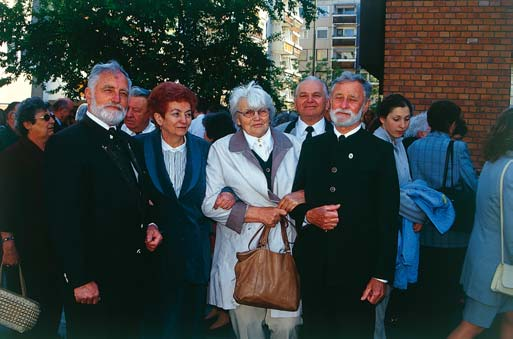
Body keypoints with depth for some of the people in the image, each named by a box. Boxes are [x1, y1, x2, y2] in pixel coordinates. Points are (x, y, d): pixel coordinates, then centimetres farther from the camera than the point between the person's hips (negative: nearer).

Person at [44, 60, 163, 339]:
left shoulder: (124, 141, 11)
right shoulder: (66, 143, -15)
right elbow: (64, 218, -19)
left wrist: (148, 225, 2)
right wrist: (80, 280, -21)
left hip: (132, 270, 8)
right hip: (94, 277, -8)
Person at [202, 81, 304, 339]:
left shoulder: (292, 145, 11)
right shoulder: (221, 149, 3)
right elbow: (209, 203, -4)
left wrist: (302, 196, -9)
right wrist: (256, 212, -11)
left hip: (285, 249, 2)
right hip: (242, 253, -1)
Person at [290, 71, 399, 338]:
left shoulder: (380, 151, -1)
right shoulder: (312, 146, 10)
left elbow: (388, 217, -5)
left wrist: (382, 276, -9)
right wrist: (309, 216, -10)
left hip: (357, 268, -3)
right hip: (313, 266, 3)